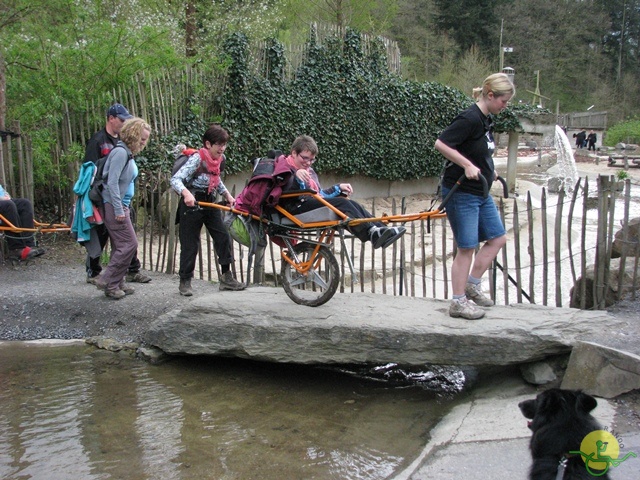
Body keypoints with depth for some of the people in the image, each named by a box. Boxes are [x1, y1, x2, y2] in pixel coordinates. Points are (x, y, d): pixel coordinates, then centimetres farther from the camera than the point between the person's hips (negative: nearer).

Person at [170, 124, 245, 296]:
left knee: (223, 238, 2)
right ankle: (185, 282, 13)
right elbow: (176, 179, -28)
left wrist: (227, 195, 8)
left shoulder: (221, 158, 2)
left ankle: (226, 277, 12)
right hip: (192, 204, -6)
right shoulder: (197, 158, -20)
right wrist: (186, 193, -46)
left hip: (210, 203, 7)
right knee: (190, 244, -1)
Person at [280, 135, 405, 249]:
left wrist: (338, 188, 19)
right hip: (297, 208, -8)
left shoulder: (309, 170, 30)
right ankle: (371, 233, -43)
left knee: (351, 203, -17)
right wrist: (296, 177, -33)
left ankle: (381, 229, -30)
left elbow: (320, 194, 31)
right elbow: (285, 192, -16)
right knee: (341, 203, -28)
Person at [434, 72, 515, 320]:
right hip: (461, 193, -10)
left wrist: (488, 171, 19)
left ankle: (472, 285, 24)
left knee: (498, 238, 13)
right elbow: (441, 144, -24)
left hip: (480, 193, 10)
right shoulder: (470, 118, -19)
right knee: (467, 248, -2)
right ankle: (458, 302, 10)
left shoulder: (485, 120, 10)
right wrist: (468, 165, -25)